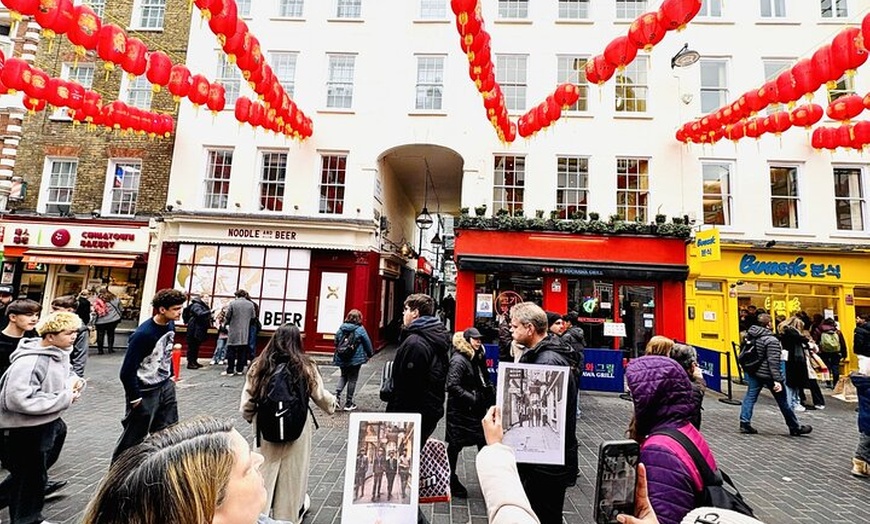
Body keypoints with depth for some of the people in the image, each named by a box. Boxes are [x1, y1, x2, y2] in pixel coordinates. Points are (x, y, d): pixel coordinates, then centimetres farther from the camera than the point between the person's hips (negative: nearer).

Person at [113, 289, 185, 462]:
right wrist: (135, 398, -14)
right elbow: (127, 371, -21)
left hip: (166, 387, 7)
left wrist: (169, 376, 14)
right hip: (145, 392, -7)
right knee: (133, 437, 11)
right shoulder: (143, 334, -26)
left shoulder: (170, 325, -3)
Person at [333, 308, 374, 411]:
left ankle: (337, 394, 4)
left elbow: (336, 342, 8)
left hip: (342, 358, 4)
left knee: (343, 376, 24)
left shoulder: (341, 328, 0)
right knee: (352, 380, 8)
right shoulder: (360, 329, -11)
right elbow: (367, 343, -4)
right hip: (355, 359, -4)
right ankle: (348, 404, 15)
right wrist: (369, 354, 13)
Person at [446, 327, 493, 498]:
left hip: (475, 410, 8)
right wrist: (472, 398, -23)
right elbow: (452, 385, -25)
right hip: (460, 411, -8)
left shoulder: (477, 357, 7)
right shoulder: (459, 360, -18)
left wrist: (490, 394, 2)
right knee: (455, 445, 8)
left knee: (483, 441, 11)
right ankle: (451, 481, 26)